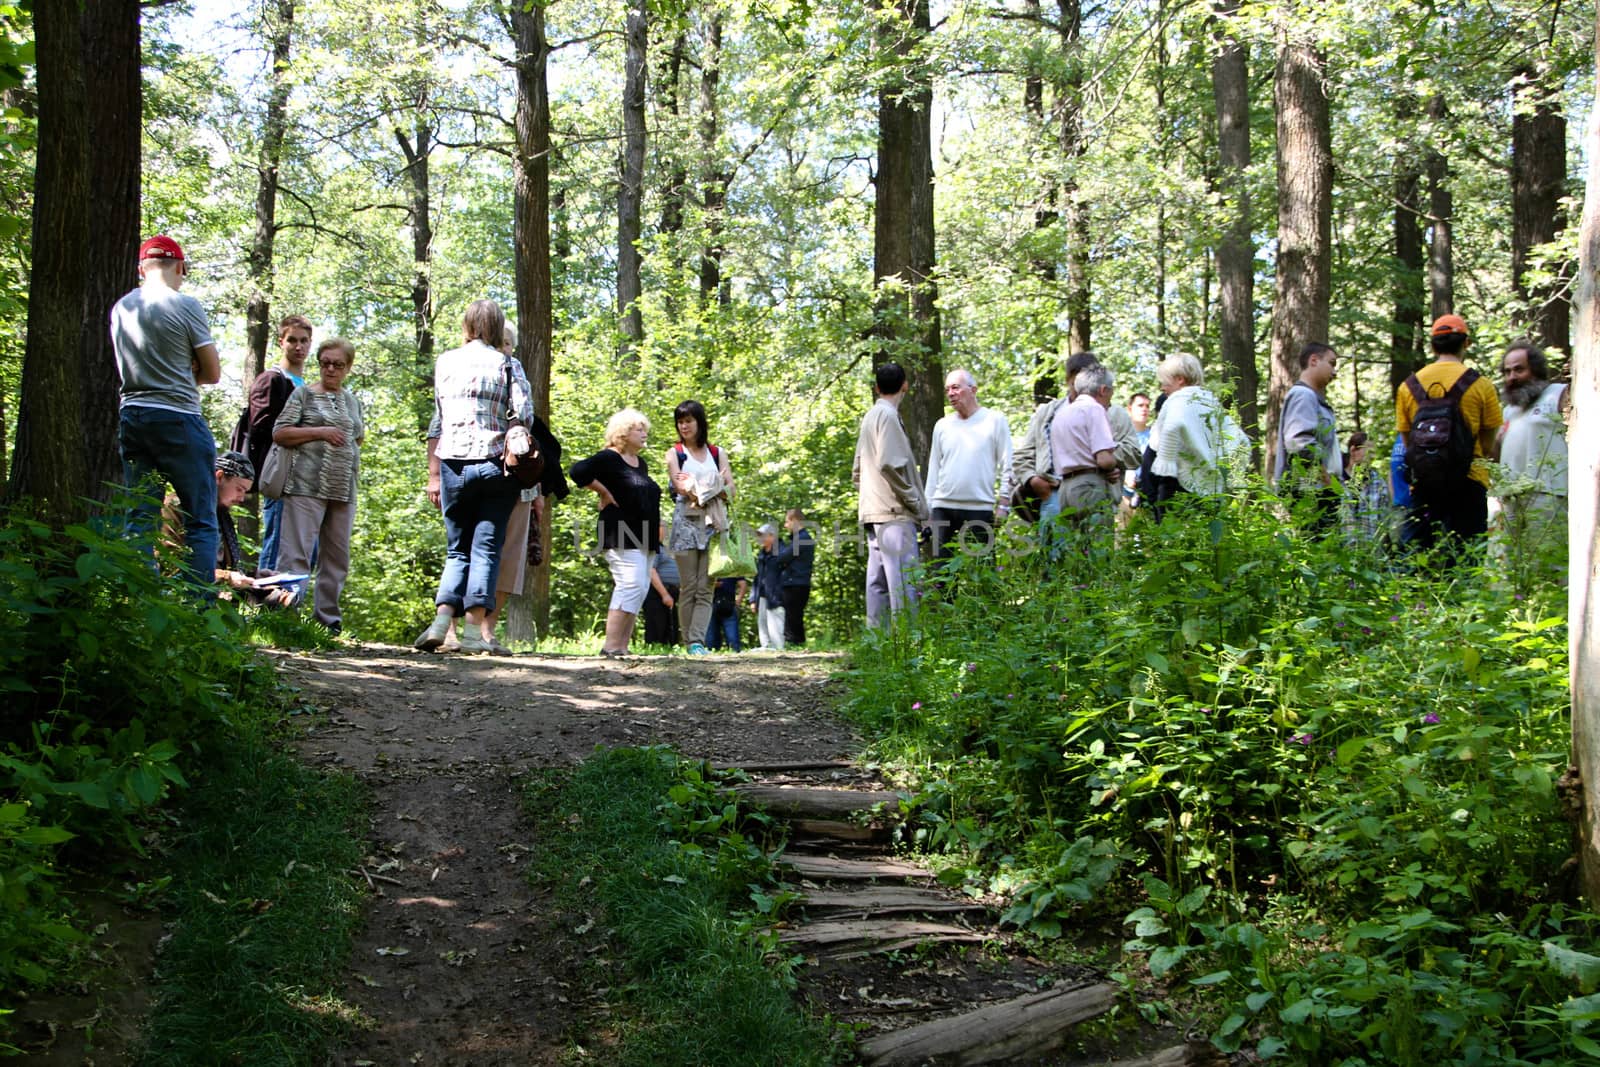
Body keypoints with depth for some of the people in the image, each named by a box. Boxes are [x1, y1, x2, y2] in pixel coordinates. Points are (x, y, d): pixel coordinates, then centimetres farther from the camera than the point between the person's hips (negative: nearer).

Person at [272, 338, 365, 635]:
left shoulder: (353, 401, 18)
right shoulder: (303, 394, 4)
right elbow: (279, 434, -2)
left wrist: (353, 458, 14)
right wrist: (320, 432, -11)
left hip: (344, 488, 6)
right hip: (307, 485, -6)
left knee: (338, 555, 8)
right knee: (297, 552, -10)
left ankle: (327, 617, 16)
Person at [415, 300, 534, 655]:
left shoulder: (445, 362, 9)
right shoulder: (507, 365, 1)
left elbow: (437, 422, 13)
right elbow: (524, 417, -7)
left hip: (452, 464, 2)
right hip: (494, 465, -2)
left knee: (457, 549, 11)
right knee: (486, 548, 0)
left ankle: (442, 620, -7)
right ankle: (475, 629, -7)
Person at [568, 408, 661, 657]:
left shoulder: (641, 464, 20)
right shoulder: (608, 458, -7)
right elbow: (578, 471, -23)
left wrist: (657, 526, 18)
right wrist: (605, 493, -15)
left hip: (643, 538, 9)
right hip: (622, 536, -9)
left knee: (639, 590, 5)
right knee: (631, 585, -19)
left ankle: (622, 645, 7)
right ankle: (611, 646, -19)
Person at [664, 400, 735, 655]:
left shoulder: (717, 453, 16)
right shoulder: (674, 453, 12)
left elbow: (730, 491, 7)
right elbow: (680, 487, -4)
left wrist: (696, 488, -7)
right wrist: (714, 488, -9)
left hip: (713, 523, 1)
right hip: (686, 522, -1)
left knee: (705, 588, -9)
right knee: (688, 588, -3)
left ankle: (697, 641, -17)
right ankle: (689, 642, -1)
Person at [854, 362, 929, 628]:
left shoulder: (869, 417, 21)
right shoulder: (888, 415, -7)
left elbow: (857, 470, 22)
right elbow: (890, 464, -17)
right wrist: (916, 504, -13)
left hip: (872, 511, 9)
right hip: (894, 510, -9)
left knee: (878, 581, 6)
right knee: (904, 579, -13)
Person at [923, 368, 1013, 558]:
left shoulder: (995, 420, 3)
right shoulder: (942, 425, 13)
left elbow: (1007, 467, 1)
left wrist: (1003, 505, -6)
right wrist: (926, 508, 12)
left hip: (980, 508, -3)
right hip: (943, 507, 3)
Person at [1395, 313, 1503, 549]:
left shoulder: (1408, 386, 6)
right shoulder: (1479, 385, -2)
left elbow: (1407, 441, 9)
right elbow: (1489, 447, 1)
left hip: (1422, 482, 3)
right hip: (1468, 483, -2)